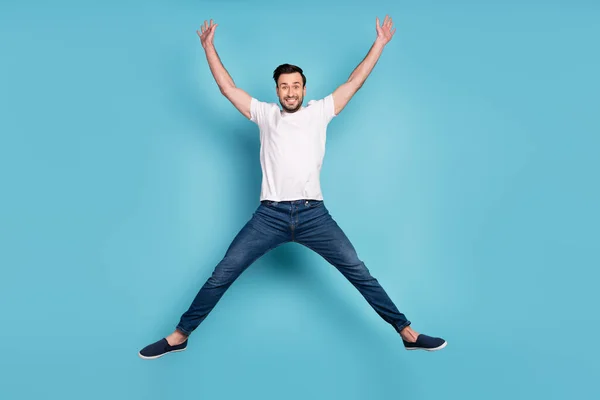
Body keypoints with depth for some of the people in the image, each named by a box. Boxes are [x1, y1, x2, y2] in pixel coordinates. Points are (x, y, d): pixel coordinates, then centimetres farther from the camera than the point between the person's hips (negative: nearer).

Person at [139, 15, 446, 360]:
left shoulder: (319, 112, 13)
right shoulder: (265, 114, 14)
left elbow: (356, 81, 15)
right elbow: (228, 88, 15)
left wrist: (380, 42, 17)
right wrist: (209, 46, 15)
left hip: (314, 214, 0)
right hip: (270, 215, 1)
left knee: (358, 271, -1)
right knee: (223, 274, -1)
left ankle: (407, 332, 10)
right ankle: (179, 336, 13)